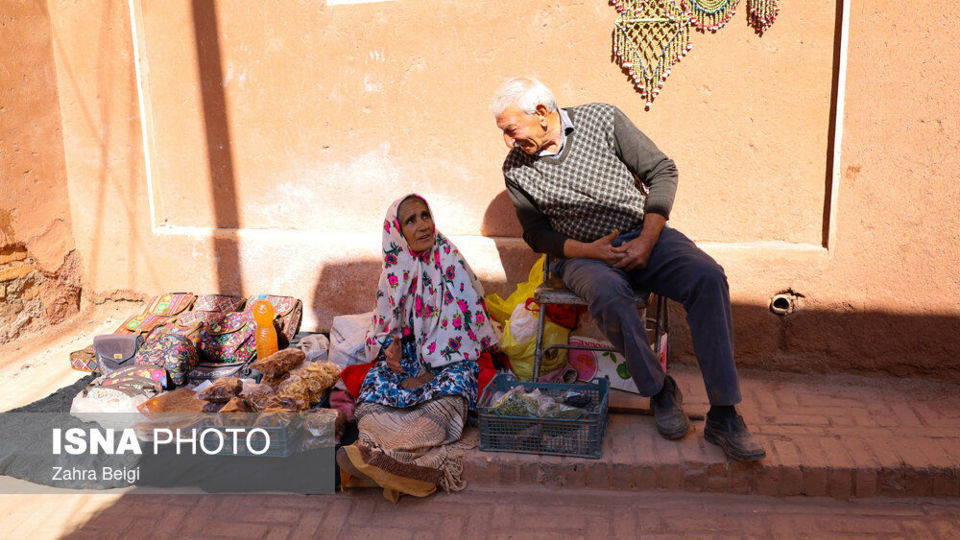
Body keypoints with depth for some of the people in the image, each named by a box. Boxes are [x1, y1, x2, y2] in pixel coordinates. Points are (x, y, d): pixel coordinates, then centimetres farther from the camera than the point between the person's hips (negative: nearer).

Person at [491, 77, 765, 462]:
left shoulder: (602, 120, -4)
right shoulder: (516, 170, 1)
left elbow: (662, 170, -1)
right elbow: (536, 234, 8)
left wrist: (646, 241, -12)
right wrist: (588, 250, -11)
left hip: (645, 234, 1)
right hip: (583, 254, 0)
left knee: (707, 277, -27)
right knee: (609, 297, -37)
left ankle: (723, 416, -24)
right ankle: (660, 391, -13)